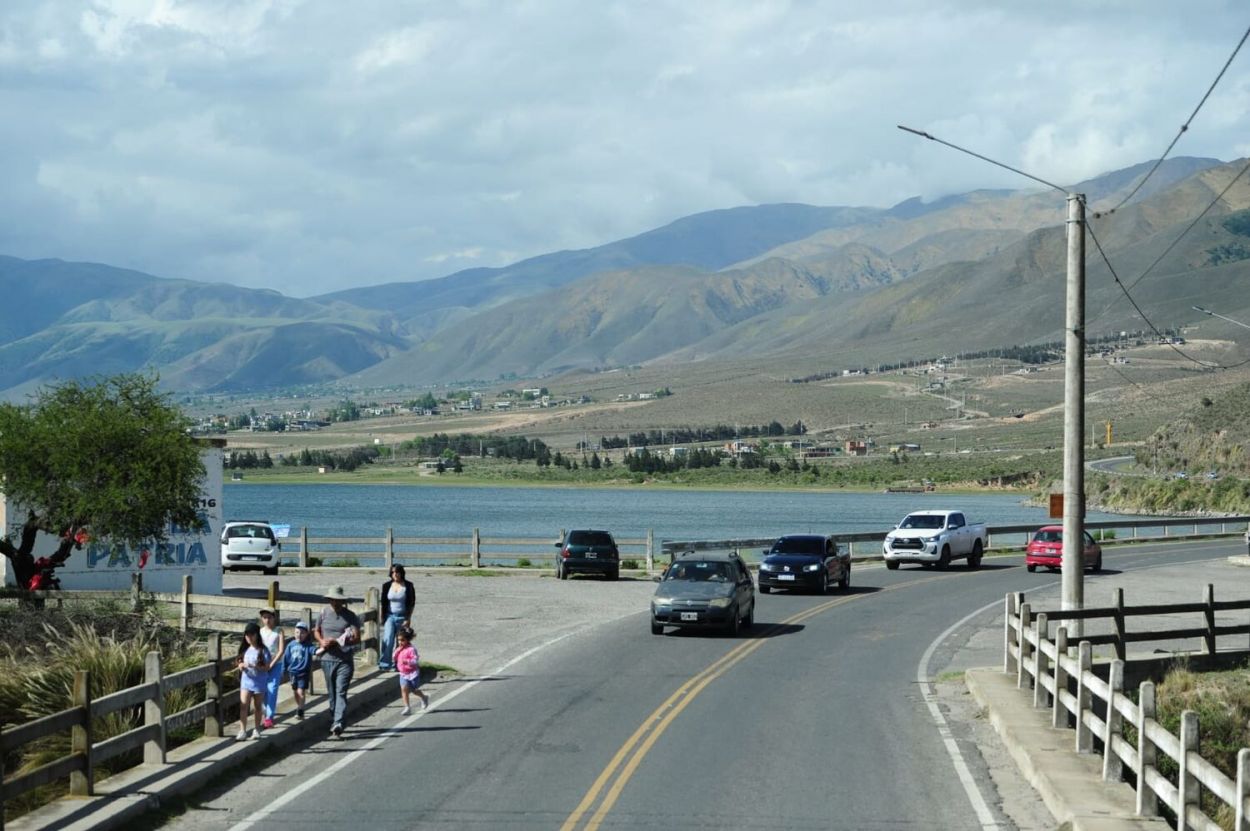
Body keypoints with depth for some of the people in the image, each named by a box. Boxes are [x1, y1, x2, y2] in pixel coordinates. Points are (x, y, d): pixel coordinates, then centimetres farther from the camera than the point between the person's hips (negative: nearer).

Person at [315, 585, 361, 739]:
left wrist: (335, 641, -19)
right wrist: (321, 641, -3)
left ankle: (338, 724, -22)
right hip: (327, 659, 4)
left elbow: (356, 638, -10)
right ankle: (334, 721, 24)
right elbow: (317, 631, 20)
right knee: (331, 693, 12)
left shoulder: (350, 616, -3)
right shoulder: (323, 613, 7)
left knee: (341, 692, -12)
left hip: (345, 660, -4)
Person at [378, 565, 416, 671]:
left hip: (402, 617, -1)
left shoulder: (408, 586, -2)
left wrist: (408, 619, -7)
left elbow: (411, 603, -2)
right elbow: (383, 602, 9)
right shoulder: (387, 586, 3)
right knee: (388, 639, -16)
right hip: (390, 616, 1)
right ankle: (384, 663, -14)